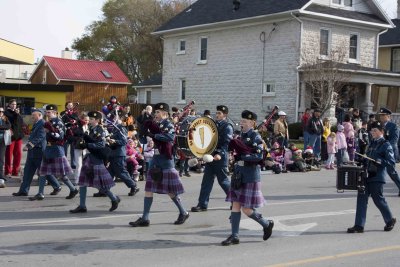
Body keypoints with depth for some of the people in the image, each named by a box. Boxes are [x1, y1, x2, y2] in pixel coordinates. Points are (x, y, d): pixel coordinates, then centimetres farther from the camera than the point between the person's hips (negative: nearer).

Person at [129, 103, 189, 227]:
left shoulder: (168, 125, -11)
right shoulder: (155, 124, 11)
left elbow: (170, 137, -29)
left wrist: (154, 135, -25)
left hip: (166, 160, -7)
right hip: (156, 159, 7)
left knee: (170, 190, 1)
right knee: (149, 188, 4)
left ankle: (183, 213, 20)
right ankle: (145, 218, 8)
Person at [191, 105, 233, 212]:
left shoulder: (227, 127, -6)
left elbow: (227, 143, -17)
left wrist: (220, 154, -30)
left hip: (220, 158, -7)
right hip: (210, 156, 7)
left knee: (223, 181, 1)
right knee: (206, 181, 3)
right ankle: (202, 204, 4)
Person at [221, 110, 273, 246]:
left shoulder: (256, 137, -11)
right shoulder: (242, 136, 13)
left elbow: (259, 156, -20)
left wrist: (241, 156, -20)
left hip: (250, 177, -8)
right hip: (239, 175, 8)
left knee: (246, 208, -5)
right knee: (235, 205, 5)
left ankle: (267, 224, 17)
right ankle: (234, 236, 10)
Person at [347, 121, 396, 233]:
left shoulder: (386, 145, -5)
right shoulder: (372, 143, 17)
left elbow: (392, 162, -10)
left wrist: (380, 161, -24)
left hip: (377, 177, -7)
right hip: (367, 175, 7)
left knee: (378, 199, 2)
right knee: (361, 198, 0)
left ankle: (390, 220, 24)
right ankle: (359, 225, 2)